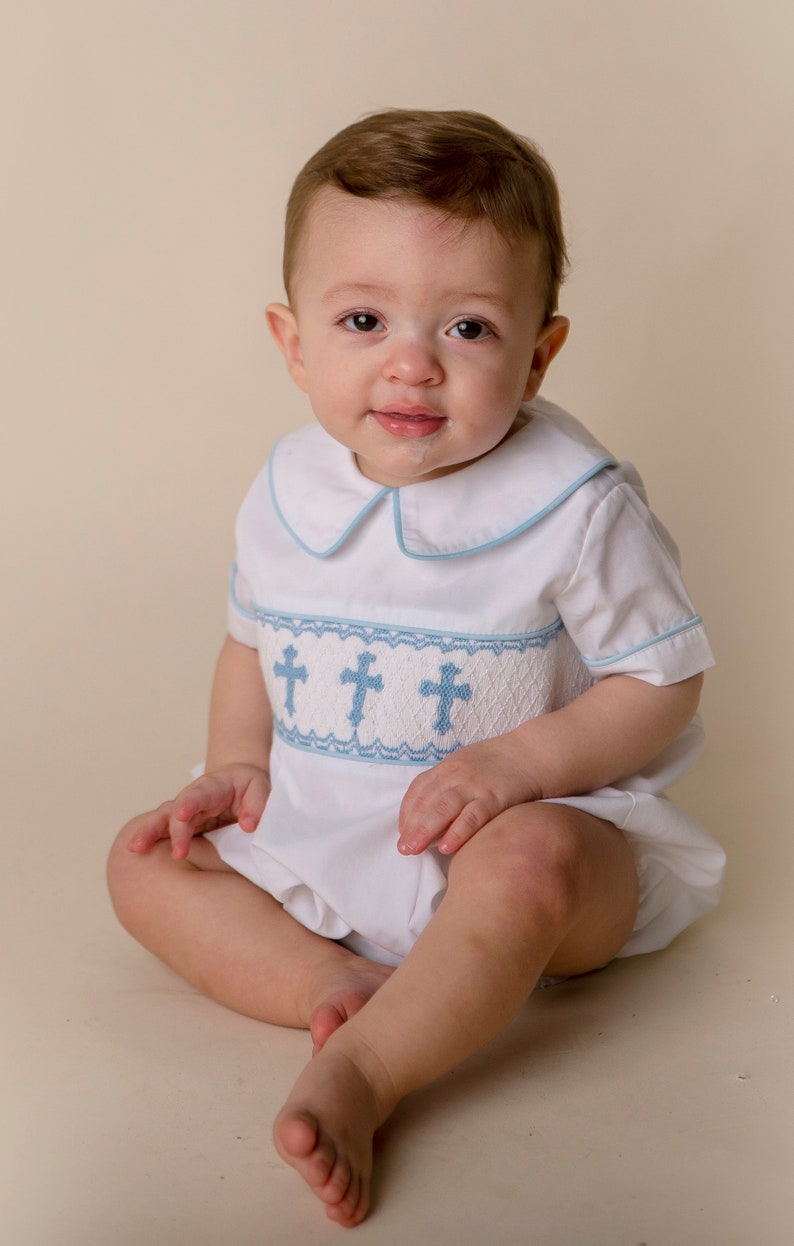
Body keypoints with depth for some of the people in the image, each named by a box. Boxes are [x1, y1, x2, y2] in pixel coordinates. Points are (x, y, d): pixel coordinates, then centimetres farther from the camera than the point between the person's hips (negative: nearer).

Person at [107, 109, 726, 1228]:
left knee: (528, 865, -38)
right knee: (147, 861, -6)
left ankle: (359, 1075, -33)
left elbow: (664, 680, -11)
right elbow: (252, 642, 14)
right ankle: (339, 989, -24)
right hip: (316, 825, 6)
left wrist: (520, 763, -24)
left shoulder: (576, 502, -17)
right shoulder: (287, 493, -2)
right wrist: (238, 761, -4)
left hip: (529, 820, -5)